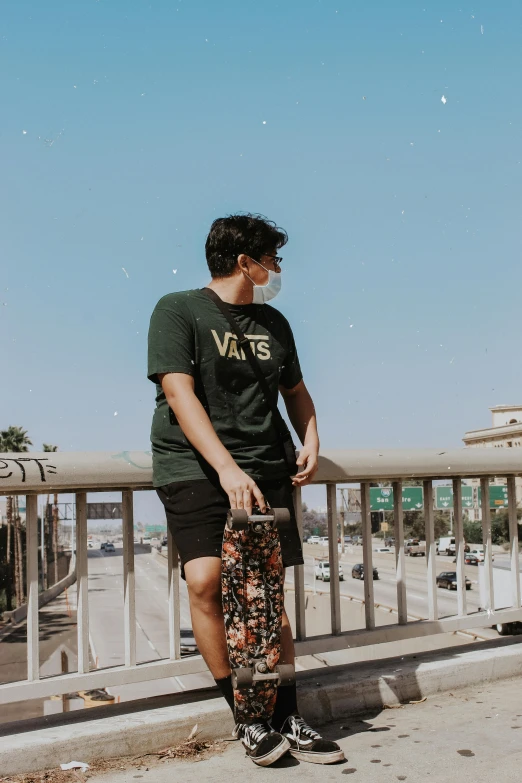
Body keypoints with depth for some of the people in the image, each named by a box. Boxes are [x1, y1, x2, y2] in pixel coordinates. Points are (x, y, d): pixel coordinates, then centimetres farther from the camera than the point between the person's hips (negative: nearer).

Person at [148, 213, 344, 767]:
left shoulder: (273, 323, 15)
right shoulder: (177, 310, -3)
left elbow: (295, 390, 25)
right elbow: (179, 394, -14)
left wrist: (311, 441, 6)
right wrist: (227, 468, -24)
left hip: (263, 467, 5)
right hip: (194, 466, -4)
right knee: (205, 581, -17)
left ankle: (287, 720, 12)